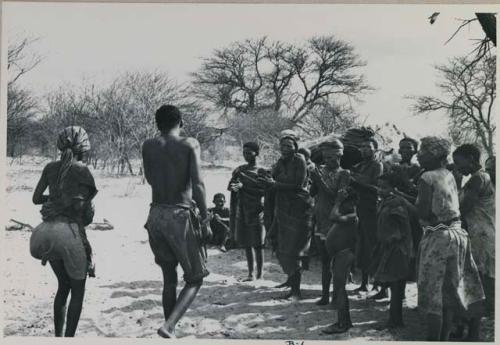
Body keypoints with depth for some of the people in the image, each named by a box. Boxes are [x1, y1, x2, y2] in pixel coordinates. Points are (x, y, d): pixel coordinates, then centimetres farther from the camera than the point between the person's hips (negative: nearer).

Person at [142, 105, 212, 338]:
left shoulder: (148, 146, 7)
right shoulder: (189, 144, -4)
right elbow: (197, 185, -12)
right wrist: (205, 220, -9)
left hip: (156, 215, 5)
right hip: (179, 216, -4)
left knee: (169, 278, 17)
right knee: (195, 279, 7)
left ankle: (170, 332, 19)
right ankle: (169, 326, -13)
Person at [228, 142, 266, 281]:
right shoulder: (239, 170, 13)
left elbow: (263, 191, -15)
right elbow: (232, 188, 18)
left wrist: (243, 186, -22)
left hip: (256, 212, -5)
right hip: (242, 212, 5)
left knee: (257, 245, -4)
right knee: (247, 244, 8)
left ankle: (259, 275, 2)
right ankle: (250, 274, 16)